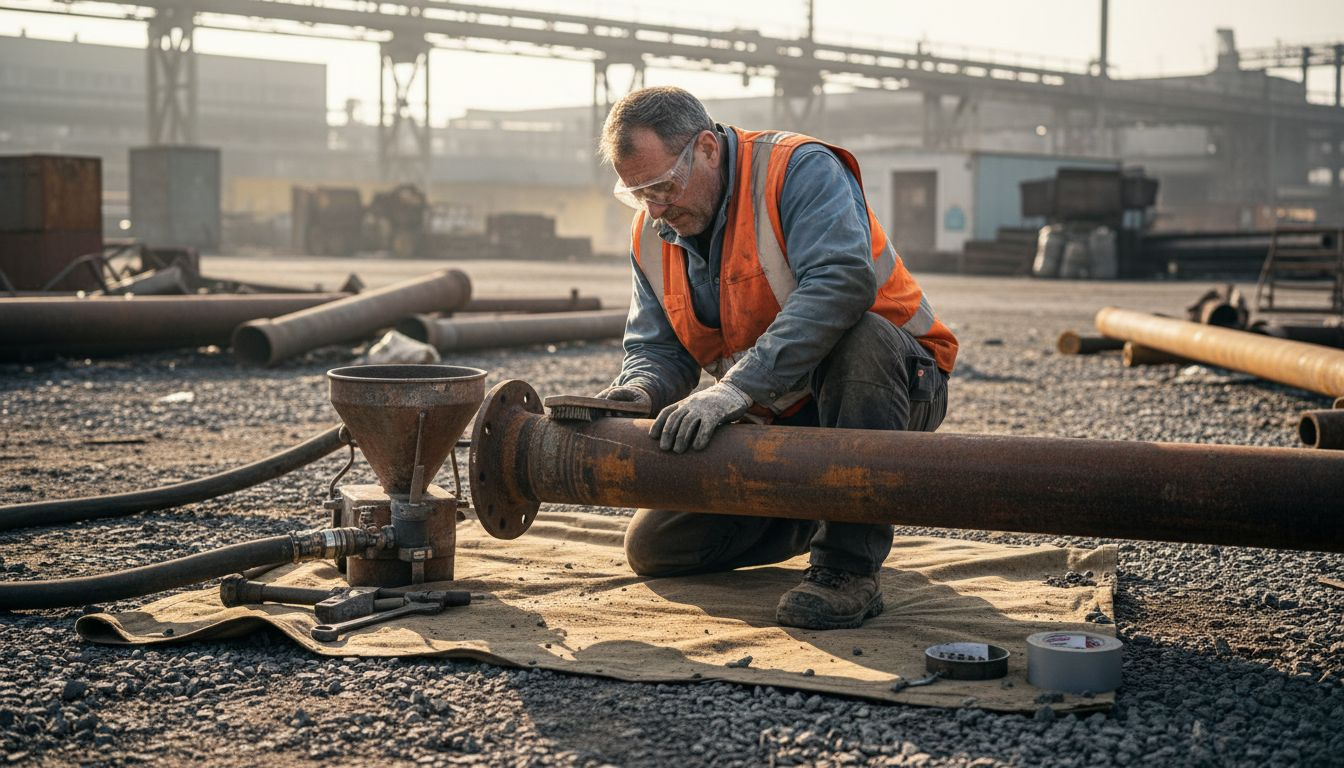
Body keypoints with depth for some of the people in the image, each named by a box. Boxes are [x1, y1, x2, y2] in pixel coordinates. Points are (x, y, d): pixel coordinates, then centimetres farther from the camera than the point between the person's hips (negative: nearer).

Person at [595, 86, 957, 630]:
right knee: (652, 549, 1)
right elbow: (658, 347, 3)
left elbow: (842, 281, -38)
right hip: (776, 421, 7)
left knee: (860, 337, -41)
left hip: (887, 382, -6)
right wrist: (640, 390, -23)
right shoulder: (652, 235, 2)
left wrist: (736, 387, -44)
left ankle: (849, 566, -31)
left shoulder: (799, 170, -21)